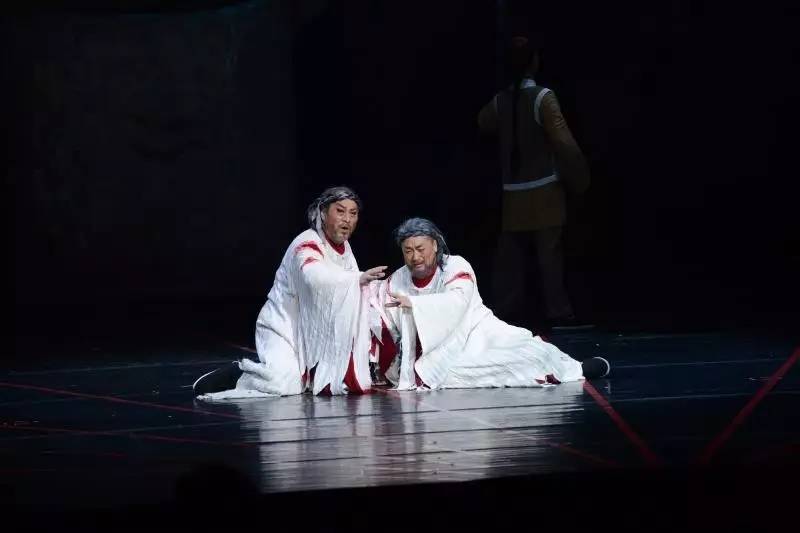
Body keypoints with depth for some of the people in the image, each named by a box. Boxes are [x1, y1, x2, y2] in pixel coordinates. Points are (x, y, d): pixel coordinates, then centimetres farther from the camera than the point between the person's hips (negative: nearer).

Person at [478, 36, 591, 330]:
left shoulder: (500, 101, 3)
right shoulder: (543, 98, -13)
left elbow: (483, 123, 26)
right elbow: (563, 141, -16)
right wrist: (579, 178, -5)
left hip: (513, 194, 5)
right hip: (544, 190, -5)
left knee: (510, 256, 8)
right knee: (550, 255, -4)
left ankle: (506, 309, 9)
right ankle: (558, 312, -4)